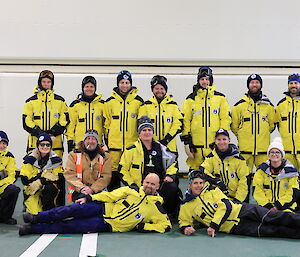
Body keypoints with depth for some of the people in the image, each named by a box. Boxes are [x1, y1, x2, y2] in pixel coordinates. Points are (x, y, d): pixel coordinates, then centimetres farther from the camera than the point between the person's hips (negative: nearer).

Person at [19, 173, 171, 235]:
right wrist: (90, 198, -3)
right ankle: (36, 218, -12)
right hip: (104, 208, 2)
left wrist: (143, 226, -12)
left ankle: (34, 229, -14)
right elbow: (112, 195, 6)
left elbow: (166, 225, -1)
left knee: (70, 226, -17)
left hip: (108, 225, -2)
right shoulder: (133, 190, 8)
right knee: (76, 209, -22)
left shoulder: (156, 208, 2)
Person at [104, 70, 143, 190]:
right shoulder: (110, 101, 8)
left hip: (132, 143, 0)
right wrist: (106, 138, 12)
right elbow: (106, 122, 14)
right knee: (113, 170, 2)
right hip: (114, 143, 1)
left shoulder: (138, 101, 6)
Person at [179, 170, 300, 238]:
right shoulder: (186, 207, 9)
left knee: (273, 217, -20)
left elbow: (226, 207, -2)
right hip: (235, 228, -1)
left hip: (242, 210, 1)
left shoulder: (212, 190, 8)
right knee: (273, 231, -19)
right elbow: (184, 221, 16)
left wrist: (214, 225, -13)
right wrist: (186, 227, -10)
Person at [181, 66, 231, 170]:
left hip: (215, 144, 0)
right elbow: (185, 120, 7)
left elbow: (225, 119, 7)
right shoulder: (191, 99, 9)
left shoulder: (220, 98, 9)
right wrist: (186, 140, 0)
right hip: (196, 144, 0)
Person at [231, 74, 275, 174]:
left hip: (263, 149, 1)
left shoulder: (268, 105, 10)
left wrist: (263, 135, 14)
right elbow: (234, 125, 11)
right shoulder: (240, 105, 5)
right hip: (245, 148, -1)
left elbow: (272, 125, 20)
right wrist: (242, 136, 9)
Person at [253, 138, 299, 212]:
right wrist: (268, 206, -10)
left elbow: (293, 193, -2)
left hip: (285, 207, 0)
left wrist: (278, 206, -12)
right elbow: (257, 191, 1)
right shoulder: (262, 169, 6)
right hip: (265, 206, 0)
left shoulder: (290, 170, 3)